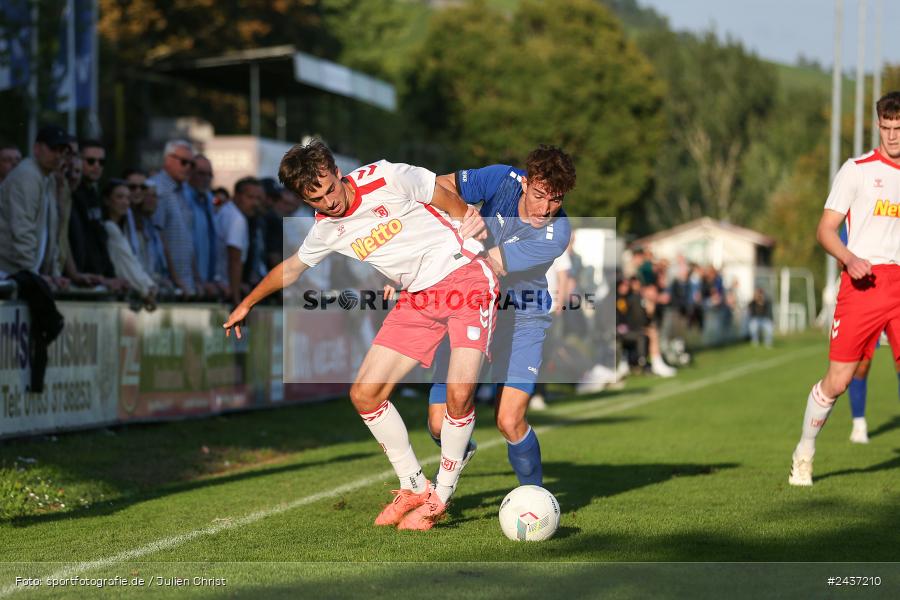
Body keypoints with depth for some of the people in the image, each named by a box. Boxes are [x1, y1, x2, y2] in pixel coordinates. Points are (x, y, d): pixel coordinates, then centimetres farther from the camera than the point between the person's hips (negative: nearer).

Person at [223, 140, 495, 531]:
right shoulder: (325, 230, 2)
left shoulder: (386, 178, -16)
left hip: (465, 276, -6)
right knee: (364, 394, -2)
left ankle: (441, 497, -2)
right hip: (417, 299, 6)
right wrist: (247, 304, 32)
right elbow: (292, 267, 21)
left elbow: (449, 201, -2)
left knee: (459, 394, -21)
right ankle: (414, 488, 12)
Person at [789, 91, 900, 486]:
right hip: (862, 282, -3)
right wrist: (849, 258, -17)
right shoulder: (858, 169, 2)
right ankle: (804, 454, 16)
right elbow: (825, 230, 0)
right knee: (838, 379, -3)